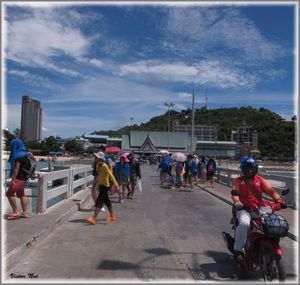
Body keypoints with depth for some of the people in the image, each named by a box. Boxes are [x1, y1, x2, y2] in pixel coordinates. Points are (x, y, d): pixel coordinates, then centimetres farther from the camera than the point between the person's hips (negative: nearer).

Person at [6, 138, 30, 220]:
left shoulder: (18, 155, -15)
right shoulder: (23, 154, 14)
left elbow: (16, 168, -18)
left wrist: (13, 180, -17)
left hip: (19, 178, -10)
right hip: (23, 178, 10)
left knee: (9, 193, -4)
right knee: (21, 195, 13)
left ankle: (16, 212, -2)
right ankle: (25, 212, 16)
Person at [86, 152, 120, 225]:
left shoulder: (105, 166, -20)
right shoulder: (98, 165, 6)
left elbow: (111, 175, -25)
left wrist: (116, 184, -30)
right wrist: (95, 182, 24)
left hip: (105, 186, -9)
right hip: (101, 185, 10)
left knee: (99, 202, -11)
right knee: (107, 201, 18)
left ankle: (93, 219, -10)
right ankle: (112, 216, 31)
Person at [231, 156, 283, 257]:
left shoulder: (260, 180, 12)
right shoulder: (238, 180, 6)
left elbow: (270, 190, -2)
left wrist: (279, 199, -21)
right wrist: (237, 202, -30)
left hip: (259, 209, 3)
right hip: (244, 209, -3)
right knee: (244, 223, -32)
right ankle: (238, 248, -17)